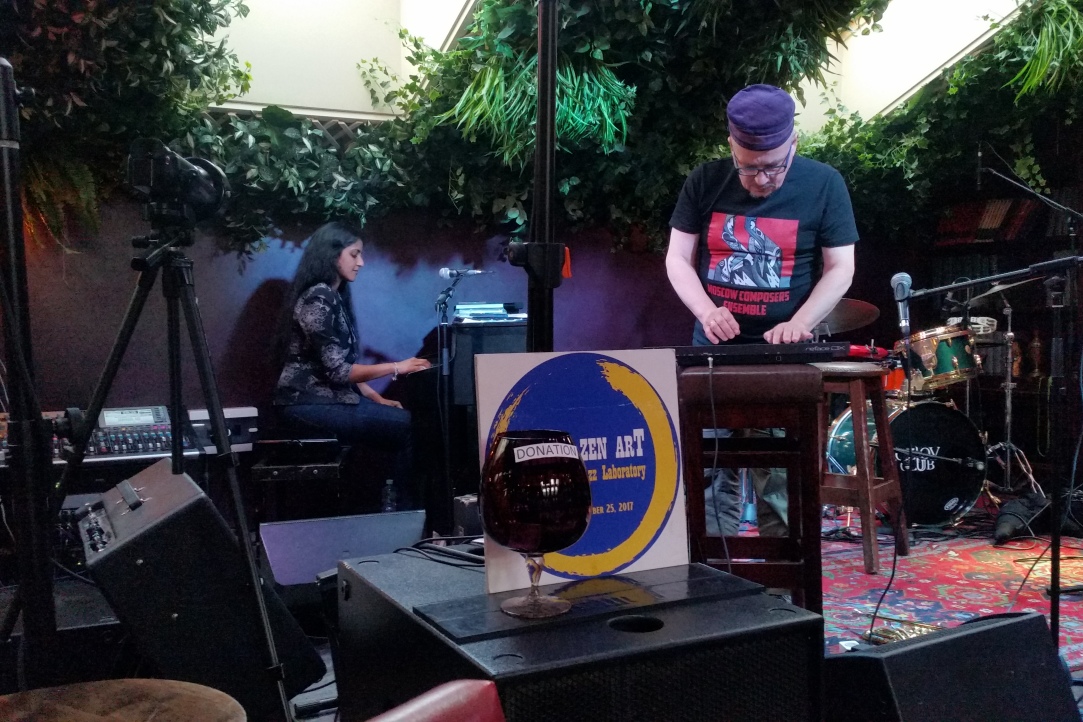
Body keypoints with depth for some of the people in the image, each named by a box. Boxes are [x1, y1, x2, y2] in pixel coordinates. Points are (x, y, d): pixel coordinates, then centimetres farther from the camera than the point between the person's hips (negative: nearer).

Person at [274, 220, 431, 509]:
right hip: (309, 403, -9)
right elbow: (337, 370, -21)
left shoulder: (333, 295, 14)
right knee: (407, 425, -17)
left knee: (404, 418, -4)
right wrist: (396, 368, -16)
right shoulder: (319, 299, -17)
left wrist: (375, 397, 7)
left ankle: (395, 502, 0)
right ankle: (407, 508, -4)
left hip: (327, 394, 9)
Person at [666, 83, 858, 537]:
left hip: (786, 355, -1)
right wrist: (705, 310, -18)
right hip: (713, 350, 2)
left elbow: (840, 268, -3)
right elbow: (677, 259, 1)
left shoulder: (823, 184, -3)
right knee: (711, 472, 2)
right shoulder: (705, 182, 0)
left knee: (781, 478, 0)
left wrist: (800, 322, -19)